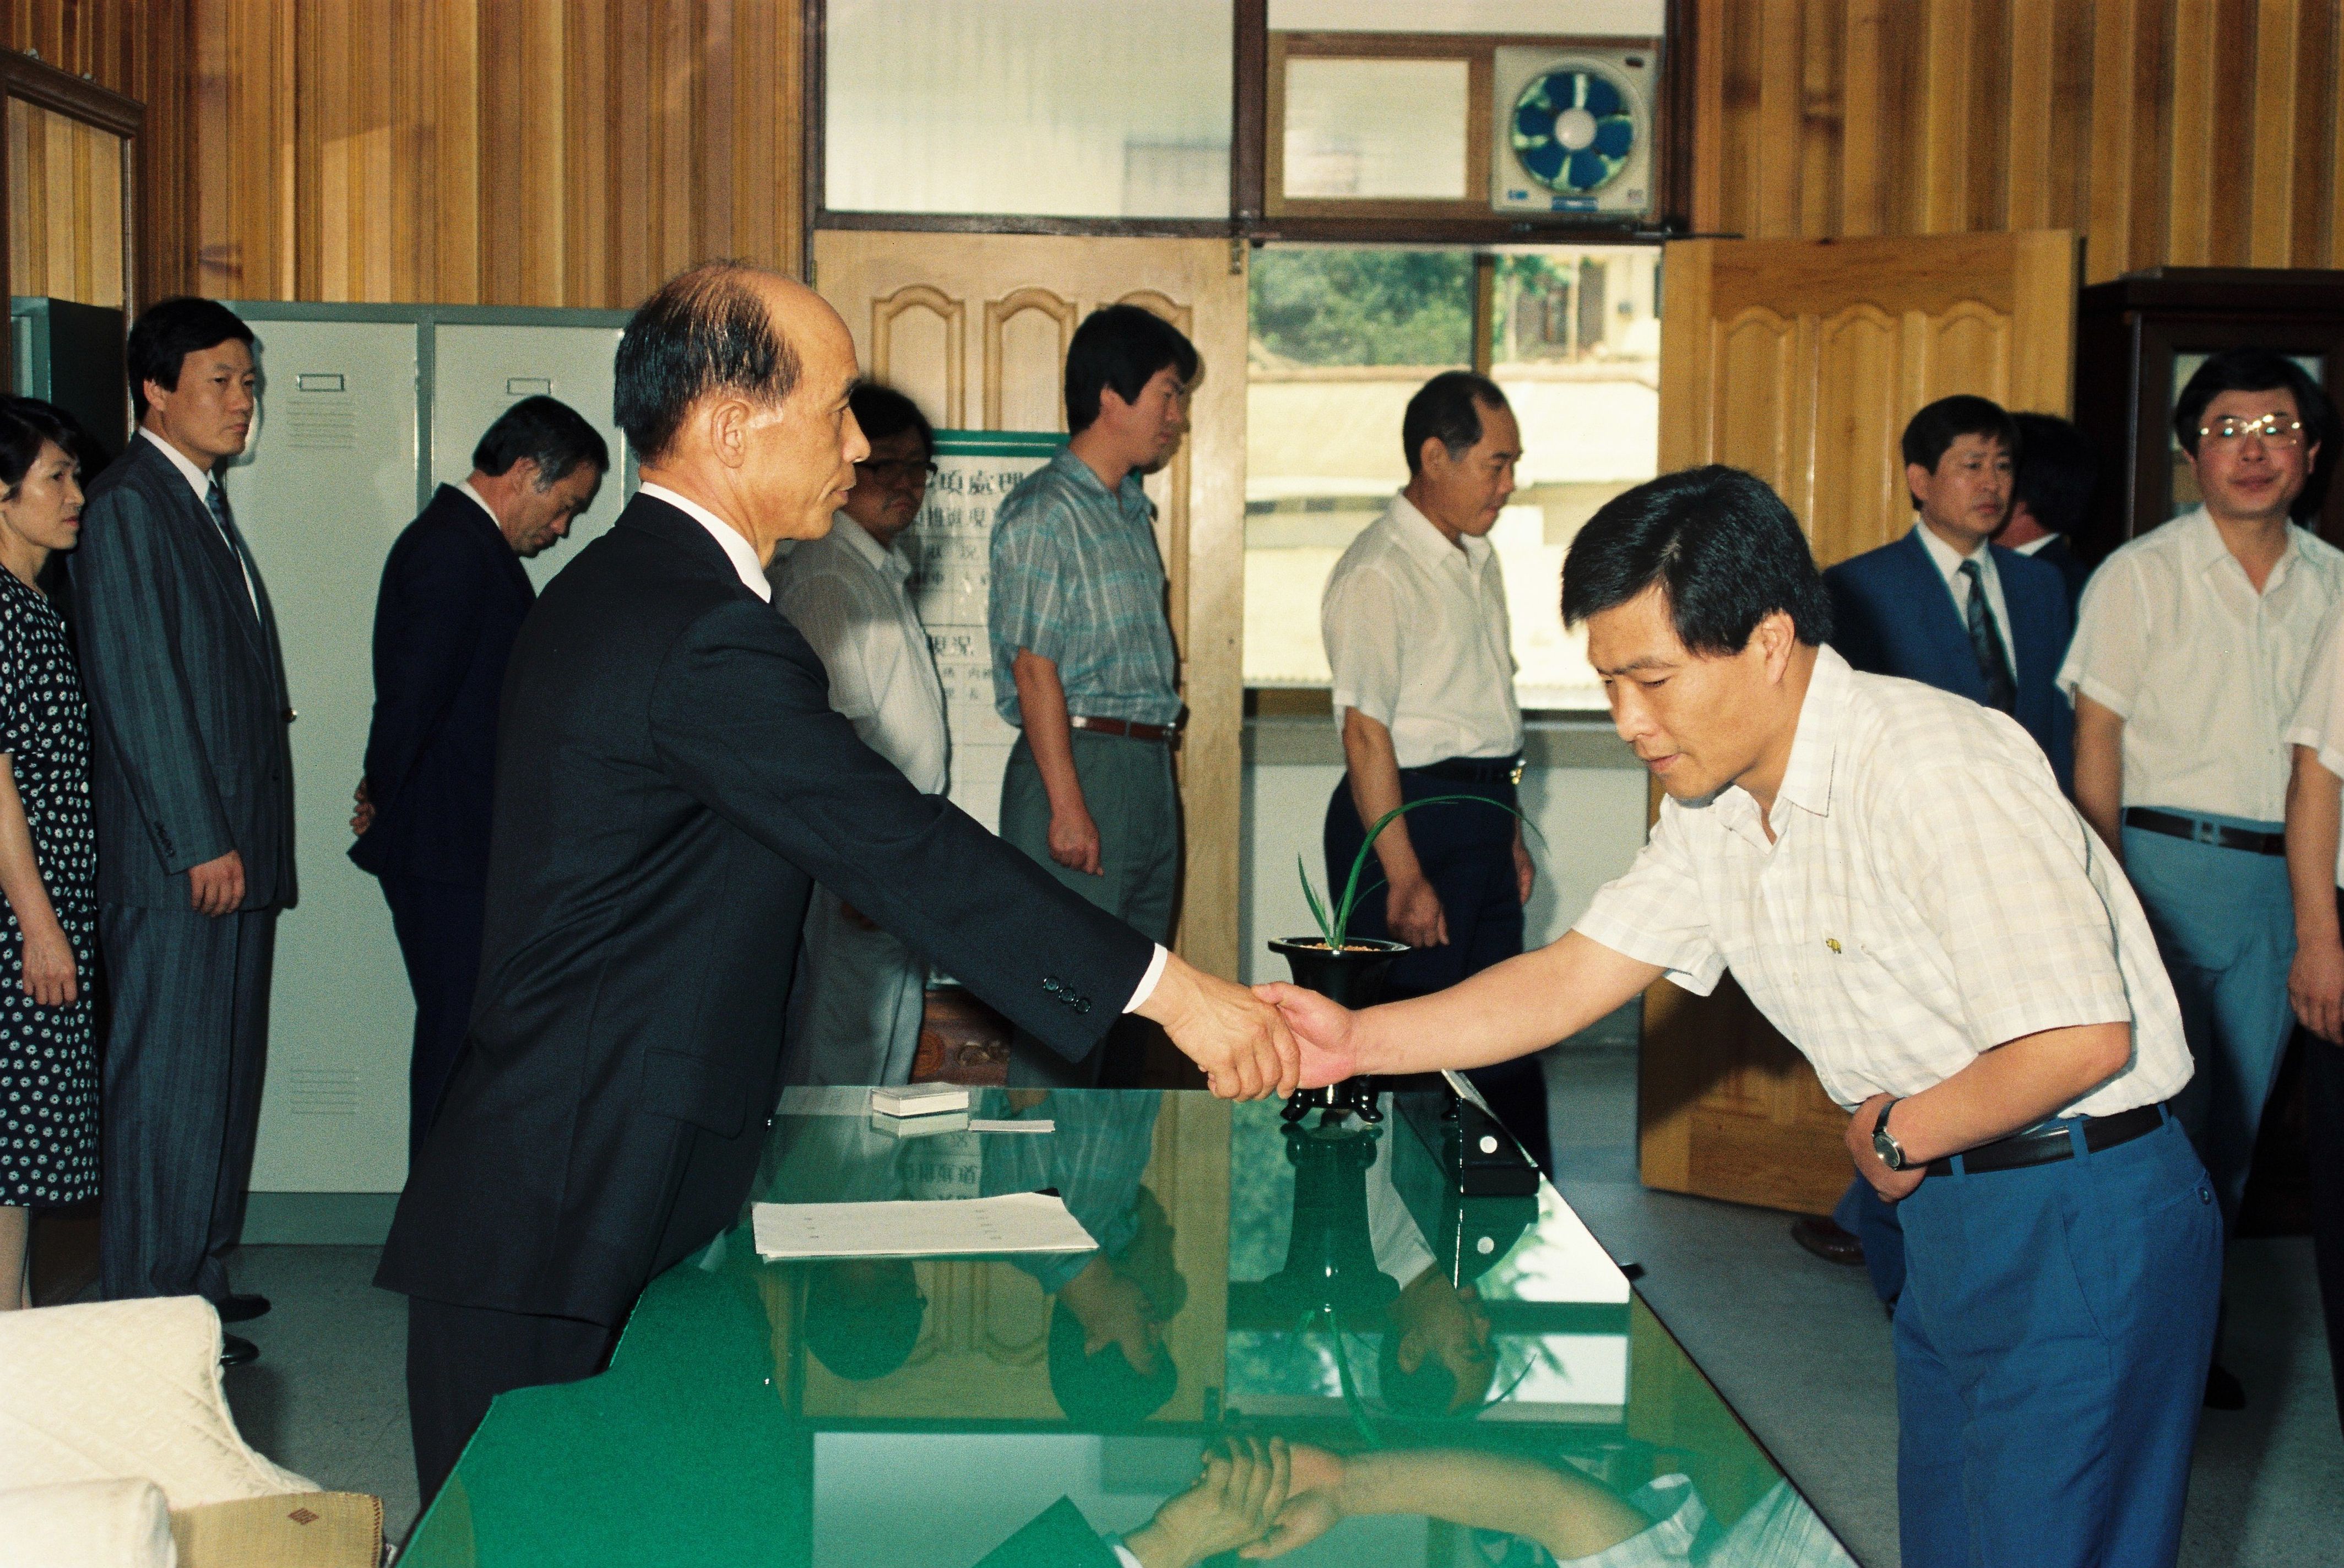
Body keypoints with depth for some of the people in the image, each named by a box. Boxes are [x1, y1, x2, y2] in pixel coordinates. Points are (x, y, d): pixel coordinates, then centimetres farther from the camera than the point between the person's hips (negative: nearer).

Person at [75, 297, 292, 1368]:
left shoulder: (206, 506, 18)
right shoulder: (128, 507, -10)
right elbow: (139, 686, -16)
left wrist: (244, 838, 15)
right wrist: (201, 841, -17)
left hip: (230, 843, 9)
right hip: (175, 858, -9)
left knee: (221, 1069, 13)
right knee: (168, 1072, -4)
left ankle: (194, 1275, 23)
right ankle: (151, 1306, 4)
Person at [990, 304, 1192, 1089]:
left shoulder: (1131, 509, 18)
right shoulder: (1044, 510, -9)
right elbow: (1035, 666, -14)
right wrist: (1067, 805, -18)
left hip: (1149, 767, 9)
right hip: (1081, 761, -9)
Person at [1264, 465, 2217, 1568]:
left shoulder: (1934, 772, -25)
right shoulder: (1713, 810, 3)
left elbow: (2079, 1041, -29)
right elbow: (1568, 981, 6)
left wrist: (1896, 1136, -13)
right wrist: (1358, 1041, -6)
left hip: (2078, 1227, -9)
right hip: (1946, 1221, 9)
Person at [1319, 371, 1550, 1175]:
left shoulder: (1477, 559, 15)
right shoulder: (1378, 572, -14)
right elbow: (1365, 732, -18)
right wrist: (1405, 877, -21)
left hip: (1481, 814, 9)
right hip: (1410, 814, -9)